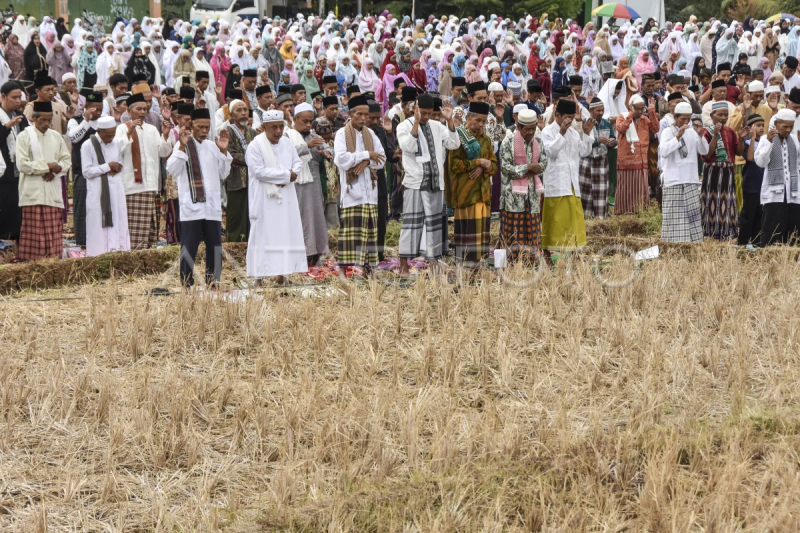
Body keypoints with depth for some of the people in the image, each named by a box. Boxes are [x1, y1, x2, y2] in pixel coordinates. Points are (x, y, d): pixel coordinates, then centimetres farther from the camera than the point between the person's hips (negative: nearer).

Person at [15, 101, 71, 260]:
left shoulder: (56, 137, 12)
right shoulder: (24, 136, -3)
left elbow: (67, 160, 13)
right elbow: (22, 164, -10)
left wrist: (55, 170, -7)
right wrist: (47, 166, -12)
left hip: (53, 192, 4)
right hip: (33, 192, -4)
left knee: (53, 232, 2)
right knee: (33, 232, -6)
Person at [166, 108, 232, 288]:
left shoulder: (212, 146, 13)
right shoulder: (183, 145, 1)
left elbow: (223, 174, 13)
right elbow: (172, 170, -11)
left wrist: (223, 151, 3)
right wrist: (182, 147, -18)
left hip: (212, 206, 4)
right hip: (191, 206, -4)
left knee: (215, 249, 5)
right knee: (188, 249, -4)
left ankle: (213, 283, 11)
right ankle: (186, 285, 0)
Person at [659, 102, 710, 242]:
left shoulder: (692, 132, 11)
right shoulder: (668, 131, -3)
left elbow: (704, 151, 5)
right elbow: (663, 152, -18)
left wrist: (700, 135, -11)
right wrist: (678, 136, -24)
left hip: (691, 180, 5)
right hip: (673, 181, -5)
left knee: (692, 214, 3)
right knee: (674, 215, -4)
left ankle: (693, 242, 5)